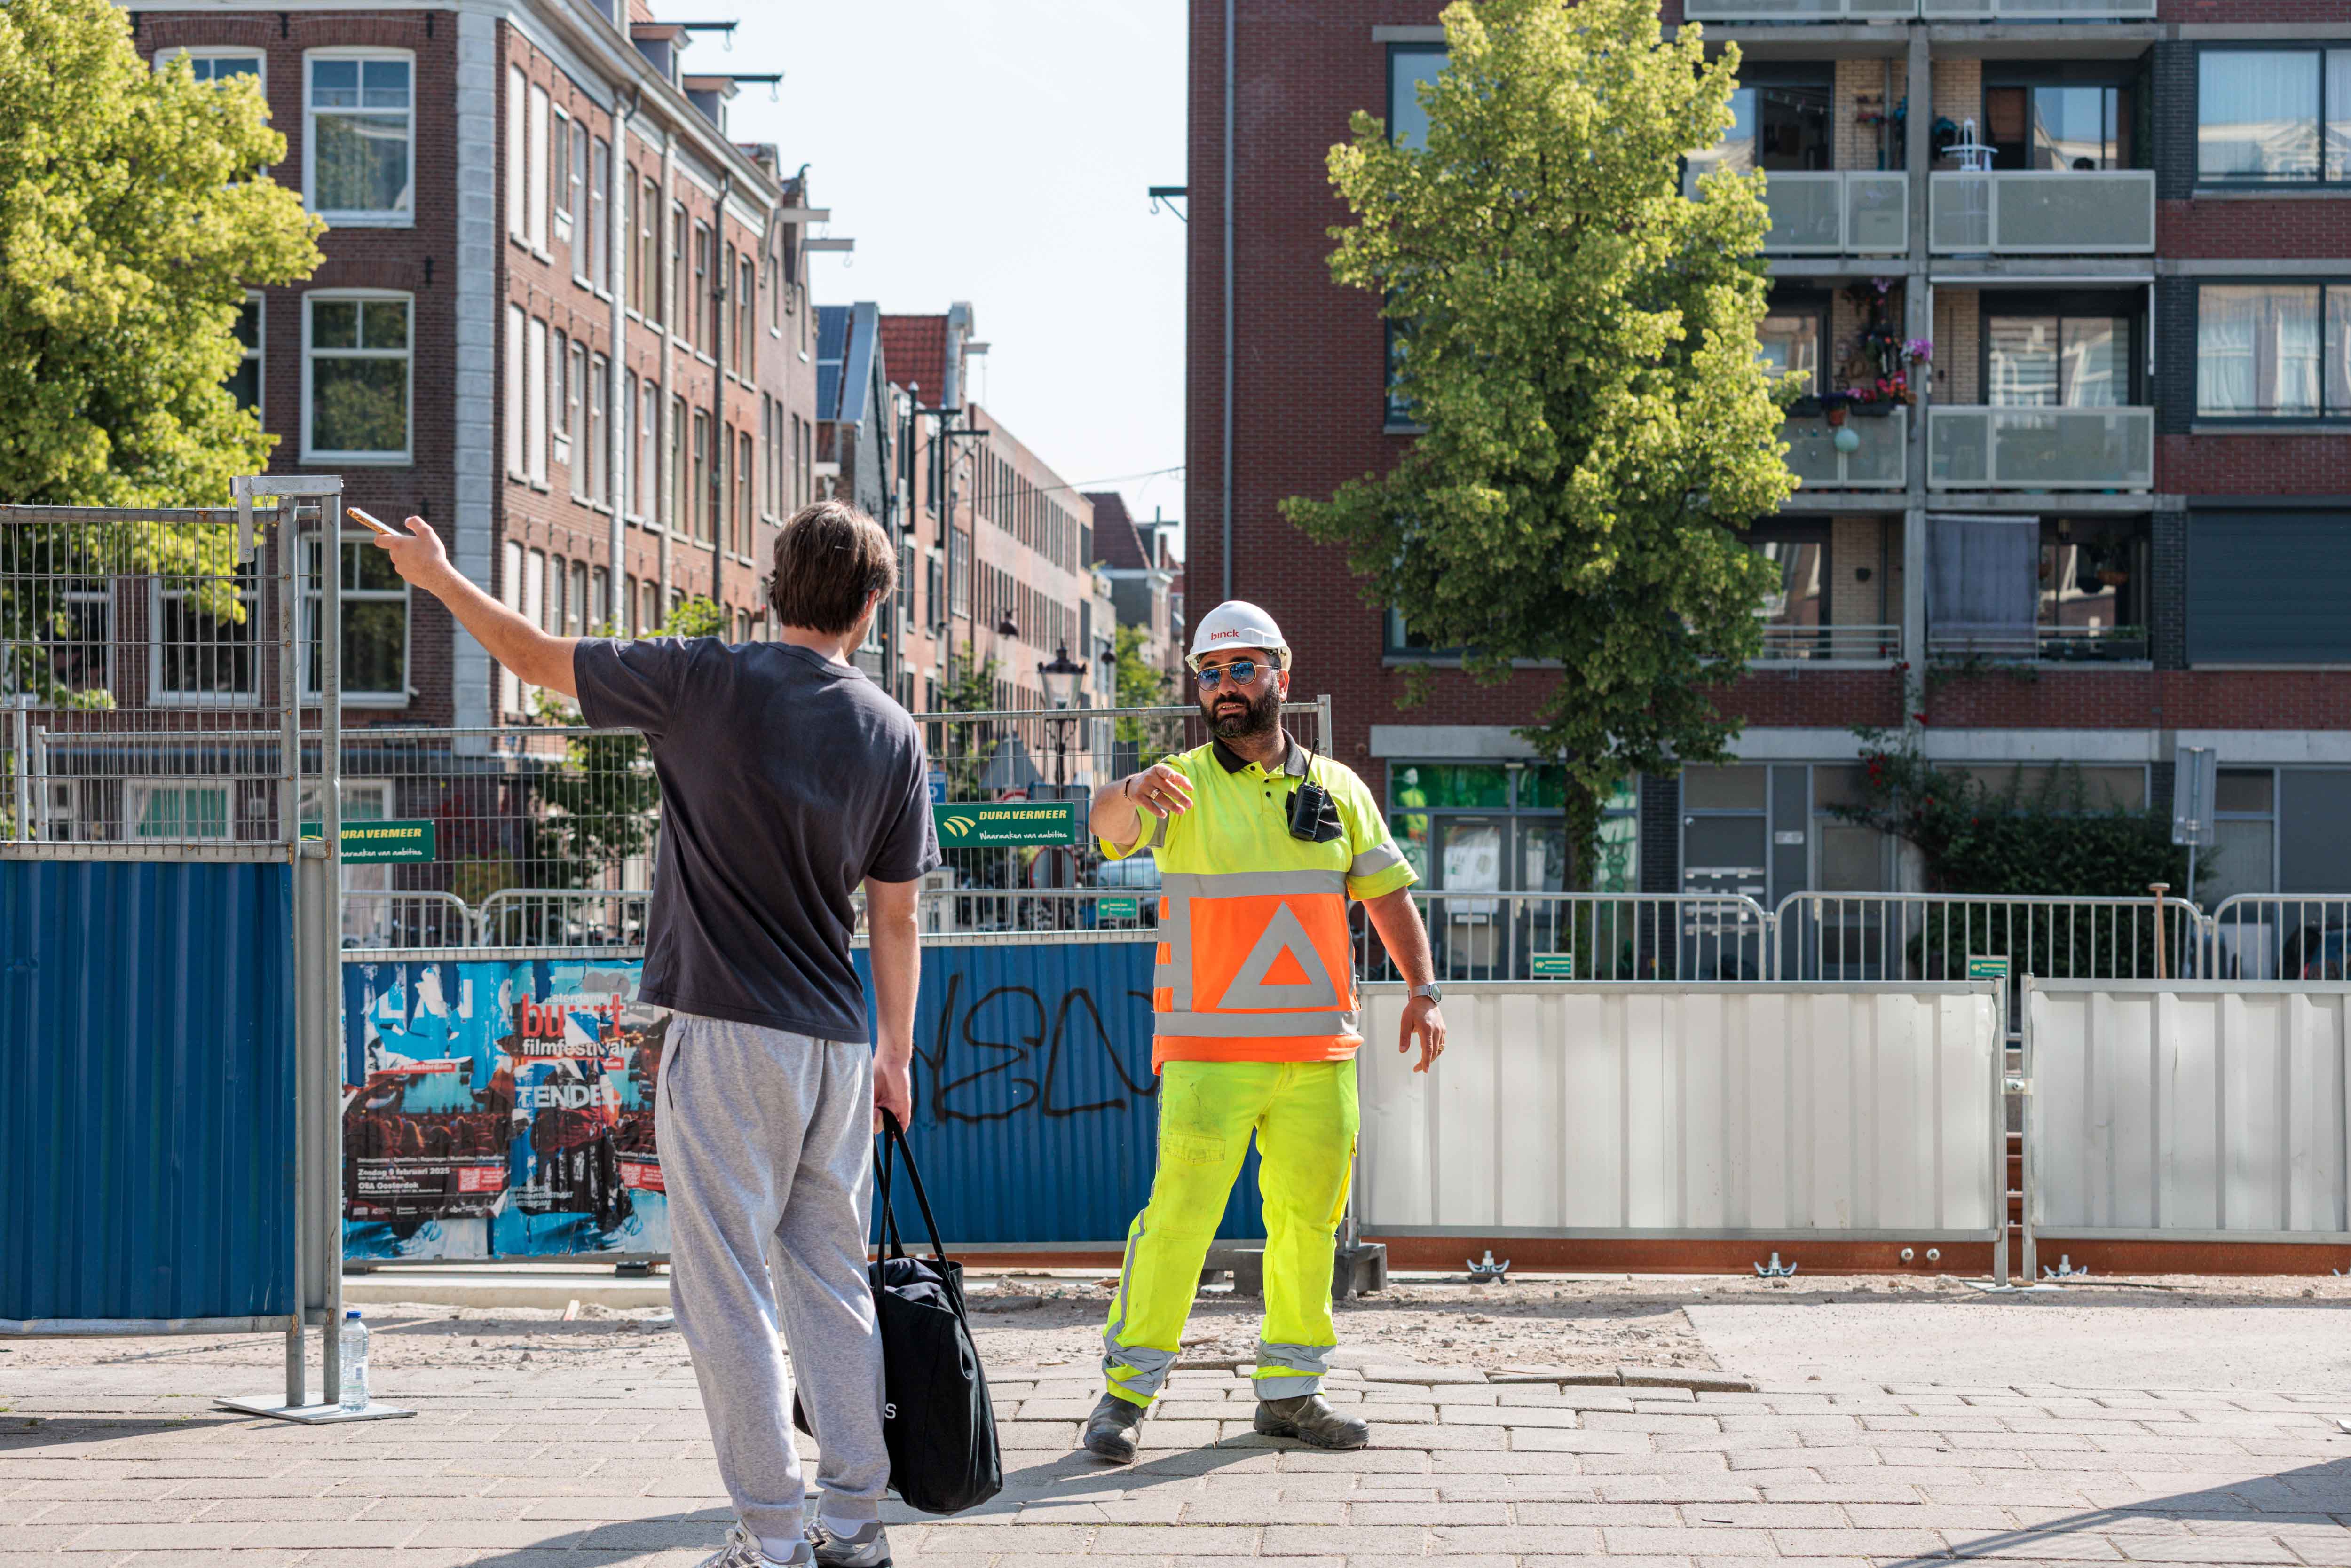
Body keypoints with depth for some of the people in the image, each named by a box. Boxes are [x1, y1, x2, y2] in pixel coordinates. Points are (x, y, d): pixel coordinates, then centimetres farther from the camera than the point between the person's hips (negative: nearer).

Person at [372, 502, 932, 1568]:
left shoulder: (706, 681, -6)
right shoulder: (893, 734, 4)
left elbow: (535, 658, 4)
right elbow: (895, 921, 7)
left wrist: (439, 578, 19)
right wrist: (896, 1058, 16)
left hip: (727, 1038, -4)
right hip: (837, 1044, 4)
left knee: (728, 1290, 1)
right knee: (830, 1283, 13)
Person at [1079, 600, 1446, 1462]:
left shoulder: (1338, 789, 13)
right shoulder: (1182, 785, 1)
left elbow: (1387, 891, 13)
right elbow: (1110, 824, -19)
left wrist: (1423, 989, 1)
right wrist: (1133, 794, -43)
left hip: (1319, 1048, 4)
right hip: (1209, 1050, -4)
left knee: (1311, 1215, 8)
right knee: (1179, 1212, -9)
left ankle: (1290, 1390, 20)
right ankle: (1127, 1390, -2)